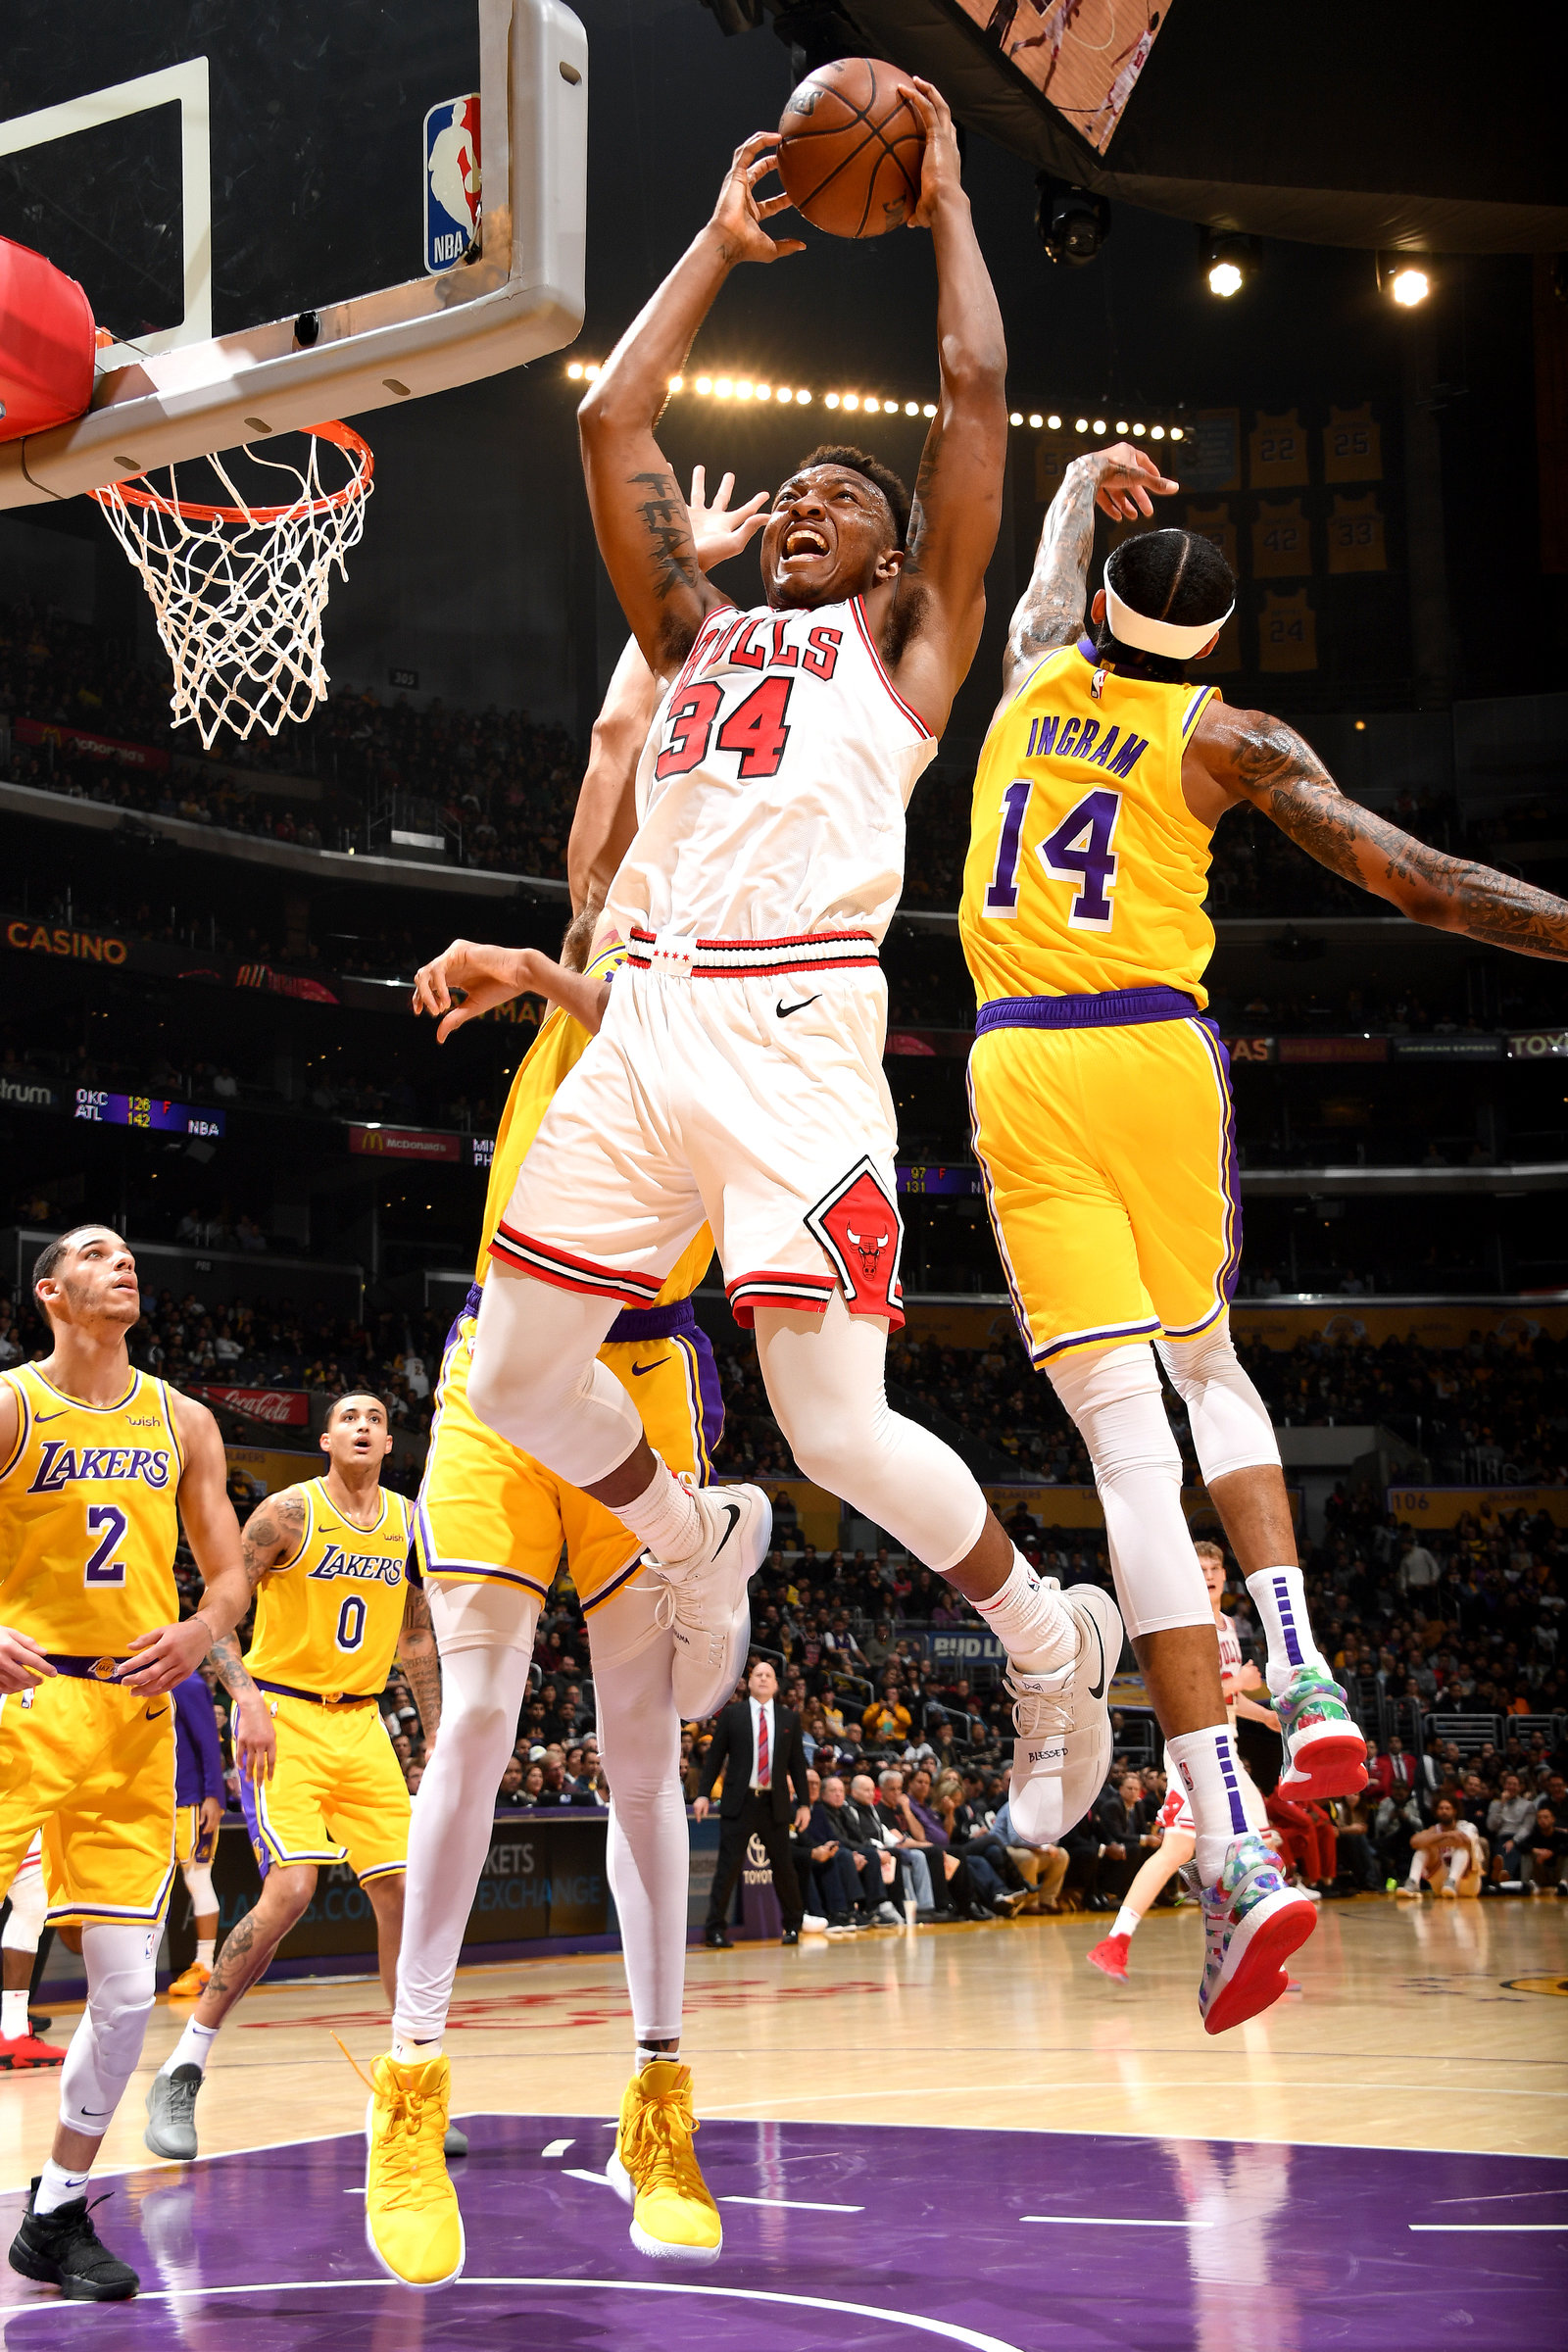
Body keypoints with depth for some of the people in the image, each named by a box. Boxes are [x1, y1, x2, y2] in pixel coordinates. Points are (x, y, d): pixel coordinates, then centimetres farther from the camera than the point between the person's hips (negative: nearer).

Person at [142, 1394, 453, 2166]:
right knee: (289, 1891, -20)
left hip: (361, 1723, 6)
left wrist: (441, 1740, 14)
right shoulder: (289, 1512, -9)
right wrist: (245, 1692, -25)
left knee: (404, 1892, -1)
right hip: (284, 1716, -6)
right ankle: (180, 2073, -9)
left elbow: (416, 1638, 18)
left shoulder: (408, 1524, 8)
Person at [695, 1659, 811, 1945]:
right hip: (739, 1801, -2)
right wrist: (703, 1794, -4)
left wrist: (804, 1803, 7)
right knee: (729, 1864, -6)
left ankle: (793, 1925, 22)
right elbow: (714, 1756, 3)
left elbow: (797, 1763, 11)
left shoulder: (789, 1718, 9)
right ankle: (714, 1929, -1)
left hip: (775, 1803, 2)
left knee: (783, 1865, 5)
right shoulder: (732, 1715, 3)